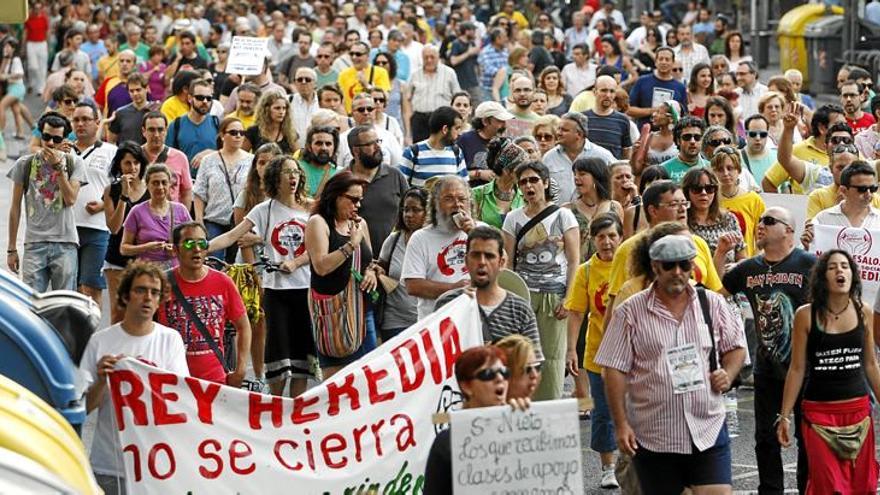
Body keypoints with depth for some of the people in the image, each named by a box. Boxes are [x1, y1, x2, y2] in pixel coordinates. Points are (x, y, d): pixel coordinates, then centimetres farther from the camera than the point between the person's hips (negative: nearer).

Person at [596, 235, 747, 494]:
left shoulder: (712, 304, 7)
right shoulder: (631, 312, -2)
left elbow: (736, 347, 18)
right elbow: (615, 371, -3)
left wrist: (728, 375, -4)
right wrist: (621, 424, -8)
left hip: (708, 431, 1)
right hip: (654, 436, -1)